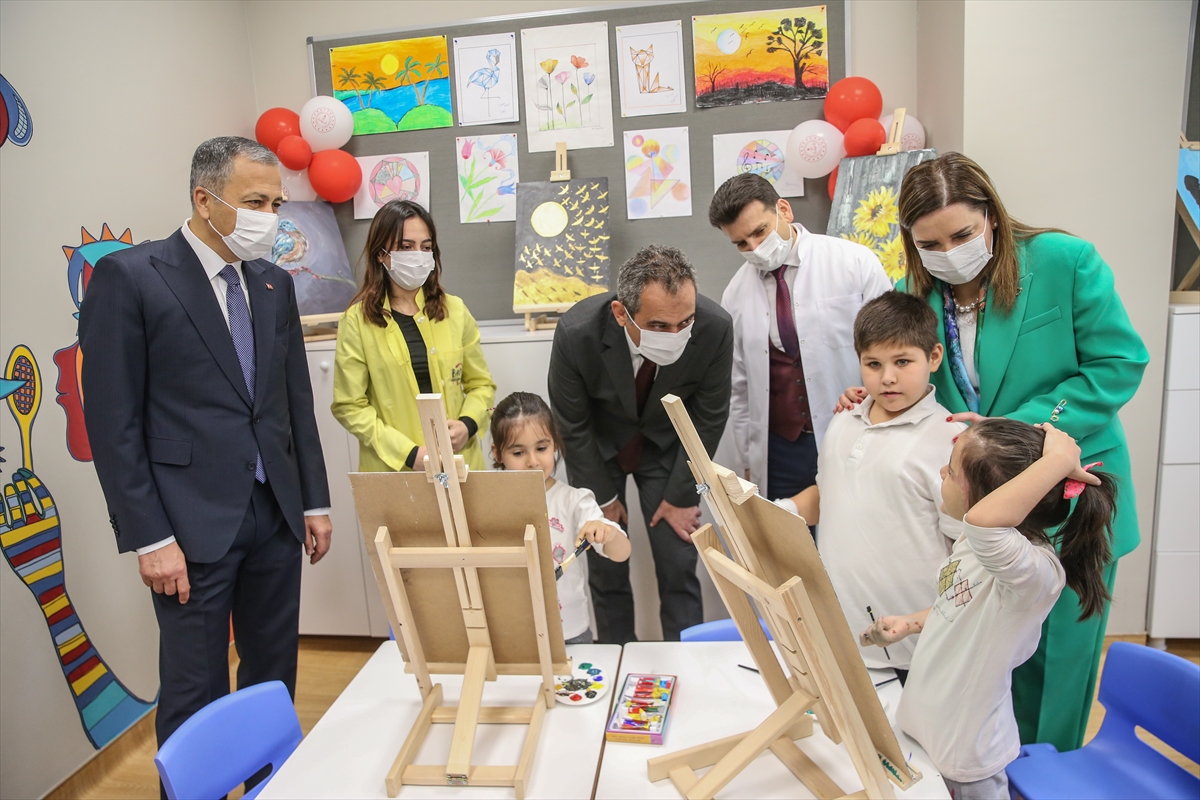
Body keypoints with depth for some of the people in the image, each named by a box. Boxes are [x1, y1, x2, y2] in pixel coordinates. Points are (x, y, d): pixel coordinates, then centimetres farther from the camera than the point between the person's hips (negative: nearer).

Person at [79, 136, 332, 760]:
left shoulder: (275, 284, 10)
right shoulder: (128, 277, -7)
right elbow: (113, 421, -9)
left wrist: (314, 500, 12)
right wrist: (148, 538, -12)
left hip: (276, 516, 6)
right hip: (192, 524, -5)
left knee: (275, 680, 15)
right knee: (196, 698, 5)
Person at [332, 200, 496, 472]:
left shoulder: (454, 311, 3)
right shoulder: (358, 320, -4)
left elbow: (481, 383, 9)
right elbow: (349, 406, -5)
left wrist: (468, 424, -10)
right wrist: (409, 453, -14)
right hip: (391, 469, -2)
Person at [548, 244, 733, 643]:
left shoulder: (715, 329, -29)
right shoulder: (576, 333, -32)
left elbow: (709, 417, -11)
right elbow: (572, 426, -14)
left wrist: (680, 495, -6)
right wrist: (602, 497, -5)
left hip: (668, 446, 1)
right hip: (597, 448, 0)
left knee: (679, 566, -1)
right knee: (605, 568, 1)